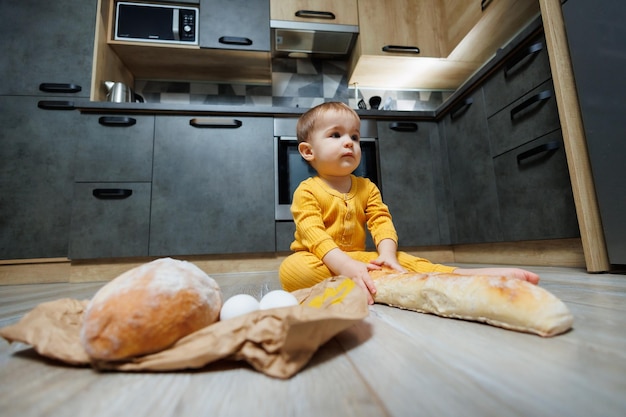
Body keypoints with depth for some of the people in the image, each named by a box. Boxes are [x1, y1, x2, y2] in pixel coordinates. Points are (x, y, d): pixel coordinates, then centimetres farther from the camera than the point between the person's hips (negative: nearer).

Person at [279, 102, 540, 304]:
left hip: (356, 259, 4)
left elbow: (382, 222, -6)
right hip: (319, 261, -3)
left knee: (402, 261, -16)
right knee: (292, 270, -35)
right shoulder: (307, 192, -9)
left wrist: (387, 254, -27)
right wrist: (346, 266, -37)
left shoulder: (367, 188, 7)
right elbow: (313, 235, -22)